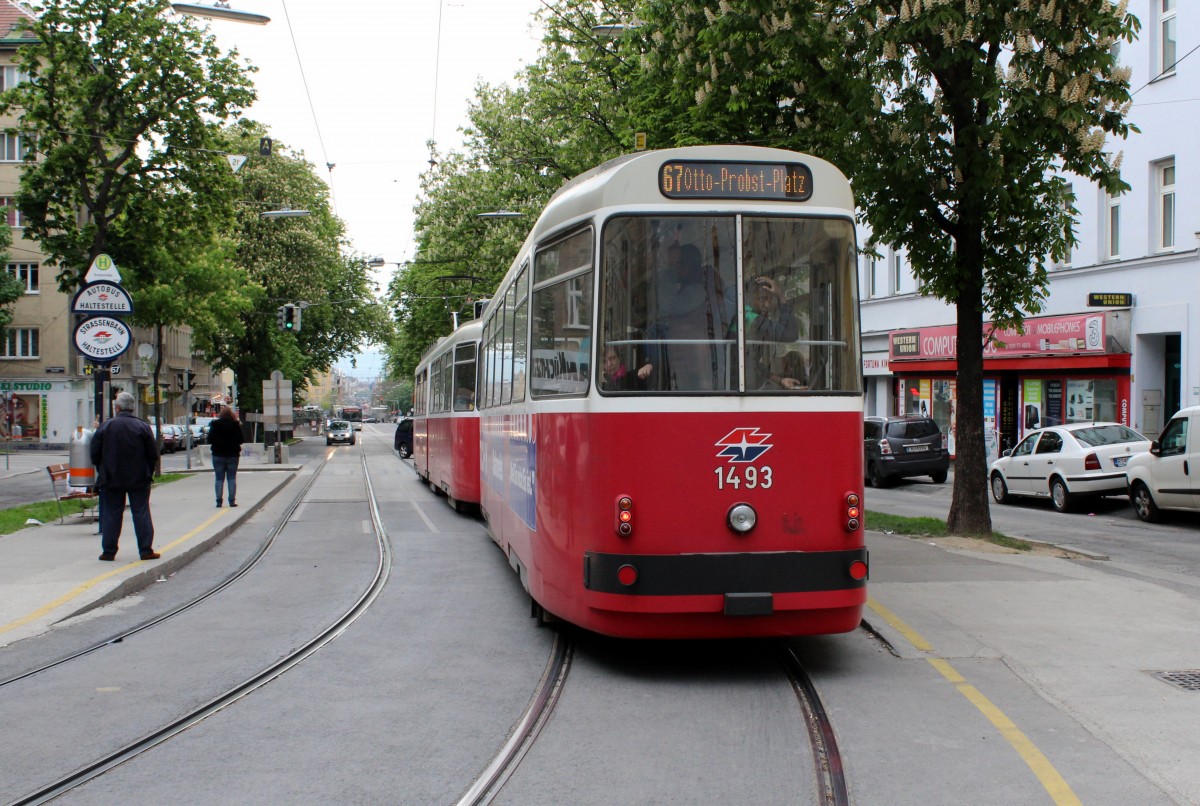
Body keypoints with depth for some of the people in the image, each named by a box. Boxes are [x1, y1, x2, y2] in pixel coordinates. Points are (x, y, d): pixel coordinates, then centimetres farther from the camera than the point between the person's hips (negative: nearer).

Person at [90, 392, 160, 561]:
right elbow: (153, 455, -3)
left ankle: (108, 552, 9)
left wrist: (103, 473, 13)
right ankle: (146, 550, 3)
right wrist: (148, 474, 10)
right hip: (139, 480, 0)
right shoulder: (143, 427, -4)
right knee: (141, 513, 4)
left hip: (112, 479, 0)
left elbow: (95, 454, -1)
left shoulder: (105, 426, -4)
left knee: (111, 515, 7)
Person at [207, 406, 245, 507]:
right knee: (232, 478, 5)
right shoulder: (236, 424, -4)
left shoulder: (215, 424, -4)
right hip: (232, 455, 0)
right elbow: (241, 440, -4)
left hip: (218, 455, 0)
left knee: (219, 479, 4)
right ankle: (232, 501, -1)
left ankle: (219, 501, 0)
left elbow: (210, 440, -3)